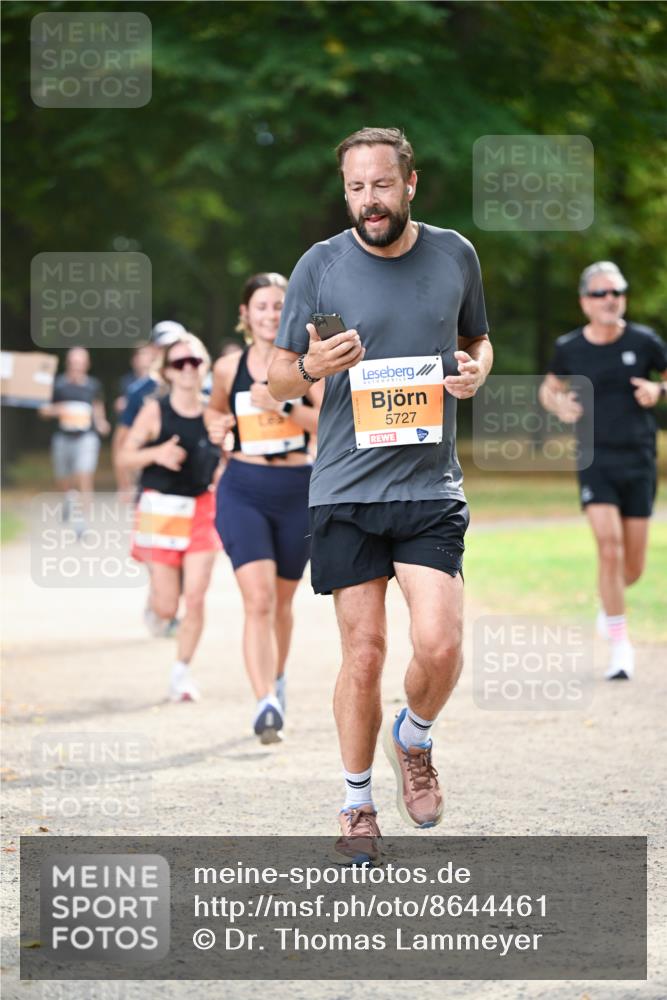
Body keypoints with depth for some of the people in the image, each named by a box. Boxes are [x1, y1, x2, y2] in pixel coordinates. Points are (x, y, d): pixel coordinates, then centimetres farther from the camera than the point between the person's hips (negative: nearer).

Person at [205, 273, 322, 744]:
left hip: (298, 490, 1)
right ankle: (266, 704, -25)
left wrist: (283, 406, -20)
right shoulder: (229, 367, 3)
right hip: (243, 489, -1)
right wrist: (215, 424, 1)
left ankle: (277, 678, 41)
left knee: (282, 600, 15)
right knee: (258, 598, -17)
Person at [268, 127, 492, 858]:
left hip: (431, 488, 1)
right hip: (346, 490, -1)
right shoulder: (320, 265, -1)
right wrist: (312, 366, -17)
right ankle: (357, 801, 19)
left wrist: (475, 369, -2)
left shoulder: (454, 255, 6)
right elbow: (277, 379, 6)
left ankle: (413, 739, 20)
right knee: (363, 654, 1)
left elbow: (478, 339, 22)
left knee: (439, 647, -13)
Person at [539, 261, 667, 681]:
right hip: (595, 459, -1)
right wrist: (557, 402, -5)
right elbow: (550, 386, 18)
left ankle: (610, 601, 40)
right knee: (610, 547, -18)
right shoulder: (569, 348, 0)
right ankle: (621, 643, -8)